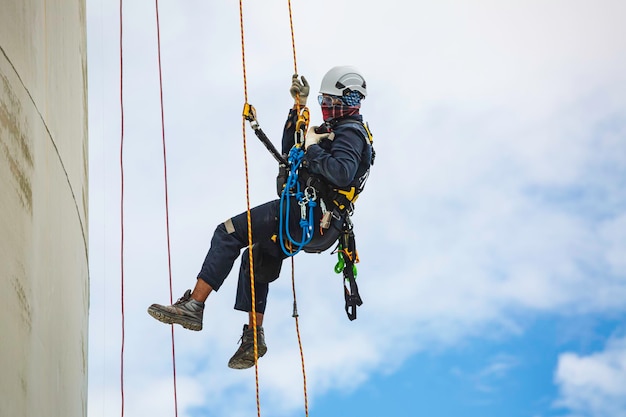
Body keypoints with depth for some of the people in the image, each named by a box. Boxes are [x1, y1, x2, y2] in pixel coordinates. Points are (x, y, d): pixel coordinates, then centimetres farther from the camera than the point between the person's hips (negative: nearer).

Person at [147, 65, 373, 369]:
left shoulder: (351, 132, -9)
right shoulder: (339, 130, 23)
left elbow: (341, 173, -30)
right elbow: (290, 150, 26)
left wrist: (312, 148, -19)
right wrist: (298, 108, 19)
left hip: (304, 215, -11)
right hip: (314, 223, 11)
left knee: (228, 233, -12)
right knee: (256, 259, 28)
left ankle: (193, 306, -14)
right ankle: (254, 337, 31)